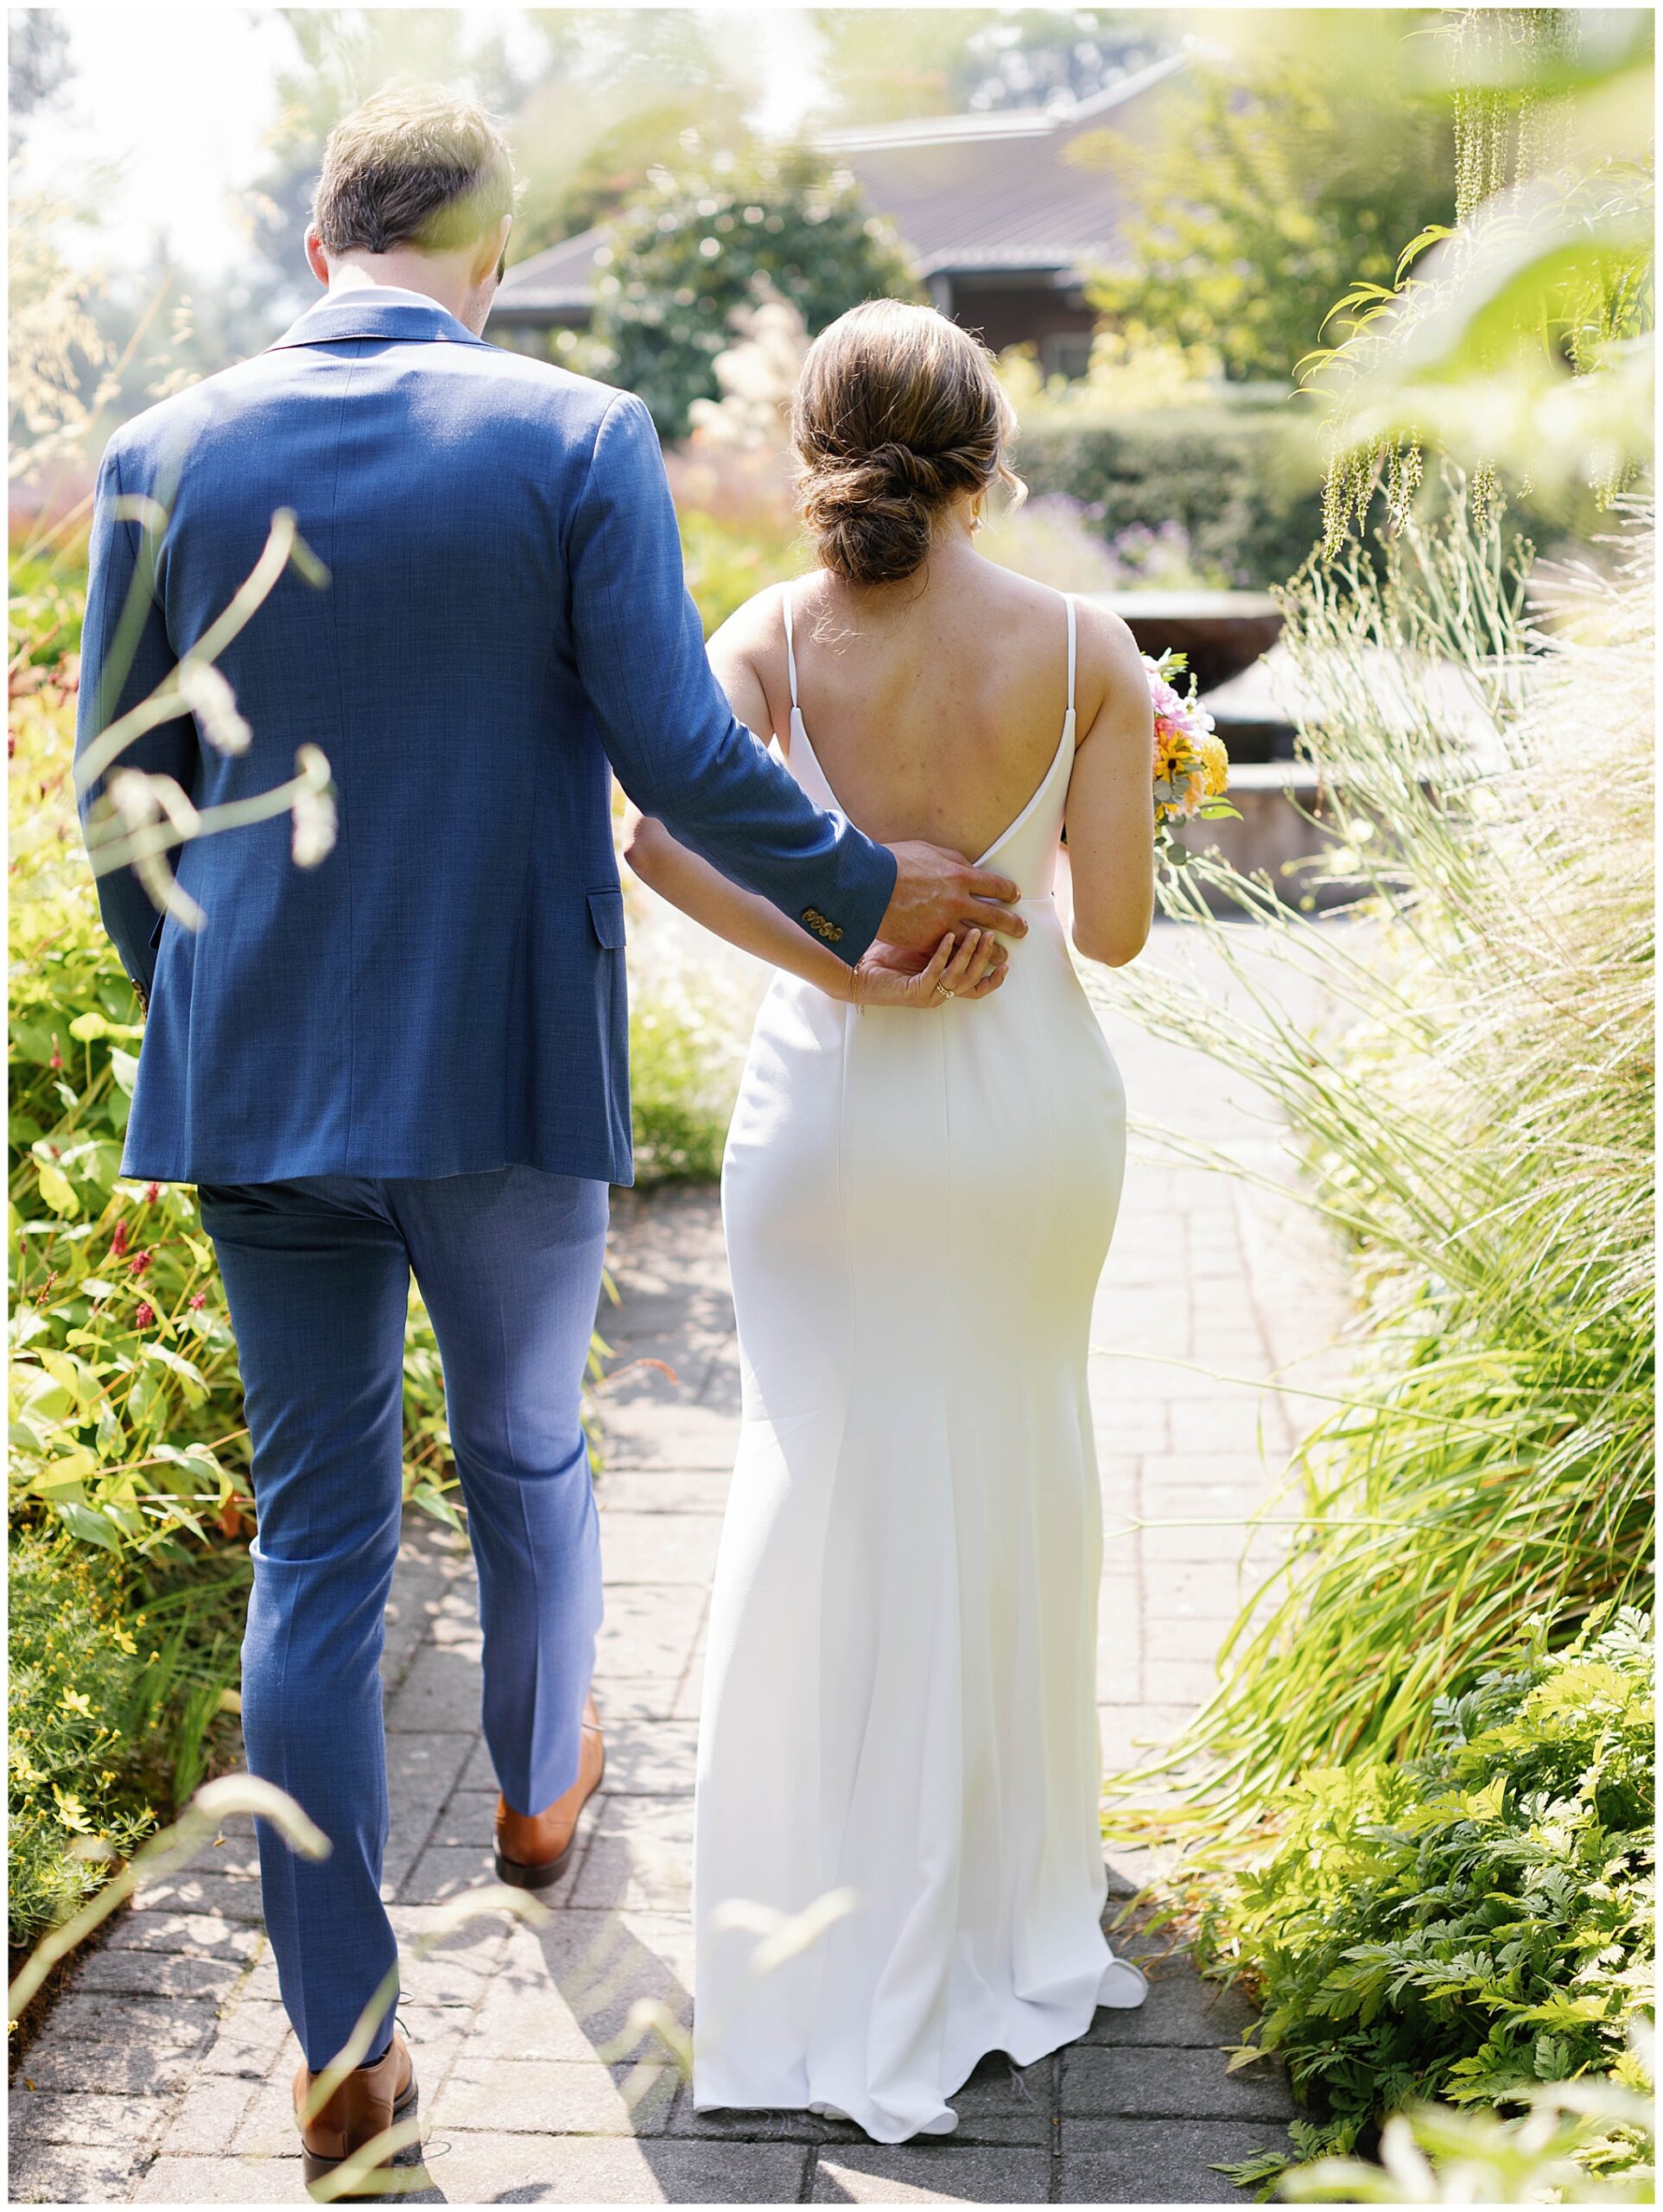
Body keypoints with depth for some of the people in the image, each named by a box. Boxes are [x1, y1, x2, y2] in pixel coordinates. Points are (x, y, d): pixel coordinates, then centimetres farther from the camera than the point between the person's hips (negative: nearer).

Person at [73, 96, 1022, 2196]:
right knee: (525, 1452, 23)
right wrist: (862, 892, 4)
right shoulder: (579, 439, -7)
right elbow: (676, 753, -11)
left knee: (316, 1541, 8)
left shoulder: (164, 456, 0)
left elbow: (125, 800, 4)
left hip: (261, 1073, 2)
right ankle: (538, 1784, 48)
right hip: (516, 1070, -1)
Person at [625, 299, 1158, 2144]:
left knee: (830, 1490, 12)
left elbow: (657, 825, -24)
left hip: (836, 1097, 0)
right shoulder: (1090, 651, -8)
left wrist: (840, 963, -18)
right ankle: (1017, 1889, 36)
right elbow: (1114, 927, -8)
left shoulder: (774, 639, -7)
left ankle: (837, 1951, 20)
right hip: (1036, 1100, 1)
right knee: (1013, 1478, 19)